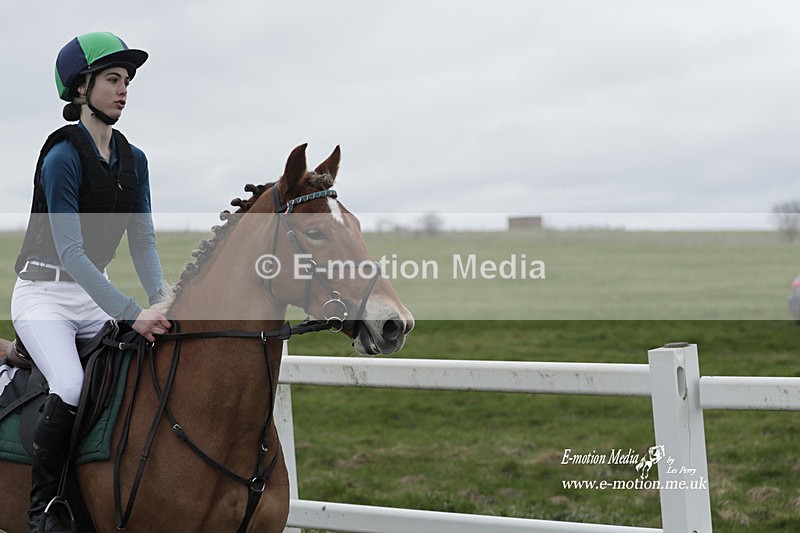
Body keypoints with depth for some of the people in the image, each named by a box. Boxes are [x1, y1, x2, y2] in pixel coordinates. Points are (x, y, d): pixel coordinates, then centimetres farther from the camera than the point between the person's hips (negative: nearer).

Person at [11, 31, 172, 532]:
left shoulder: (133, 159, 6)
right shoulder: (63, 157, -17)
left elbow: (143, 239, 5)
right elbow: (70, 251, -23)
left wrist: (163, 300, -13)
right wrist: (131, 314, -31)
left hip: (97, 293, 7)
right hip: (46, 293, -7)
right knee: (71, 387, -30)